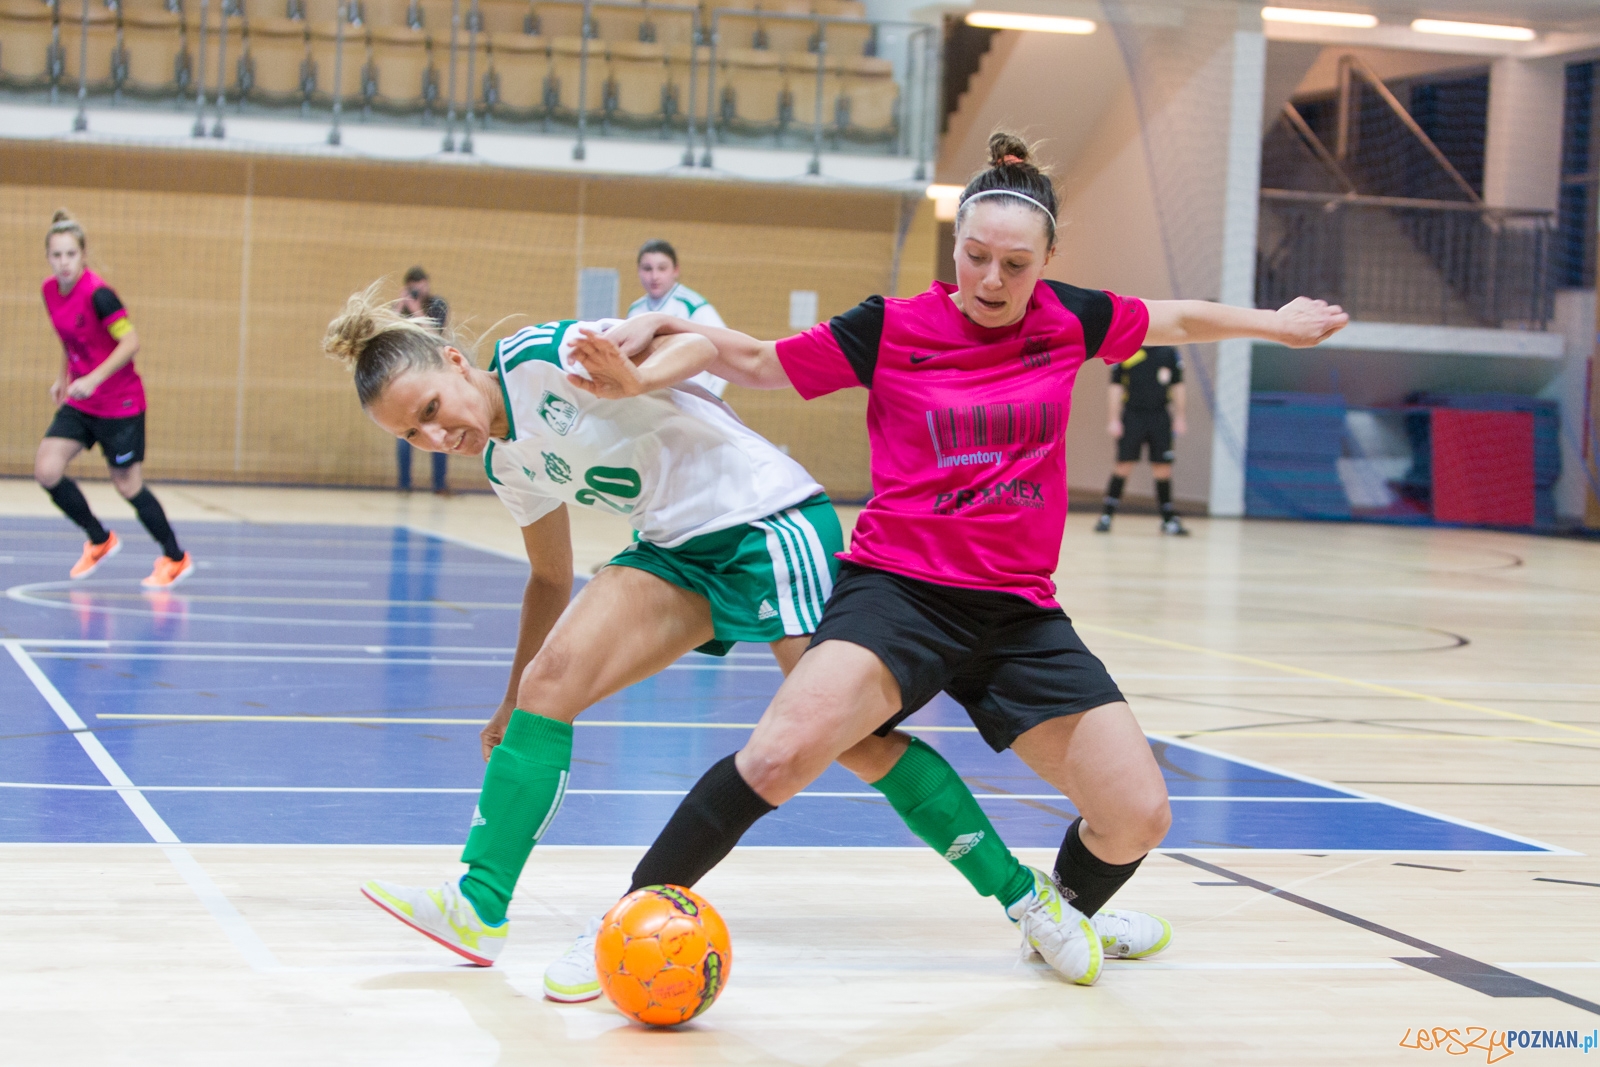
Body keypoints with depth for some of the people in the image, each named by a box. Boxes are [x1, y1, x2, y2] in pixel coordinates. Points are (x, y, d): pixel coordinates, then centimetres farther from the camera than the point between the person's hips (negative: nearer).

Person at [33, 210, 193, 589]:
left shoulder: (97, 294, -22)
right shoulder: (50, 290, 1)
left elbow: (130, 341, -26)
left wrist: (93, 379, -32)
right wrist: (63, 378, 15)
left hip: (120, 403, -7)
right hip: (79, 403, 7)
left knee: (127, 486, 2)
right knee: (46, 470, -7)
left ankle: (176, 558, 22)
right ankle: (100, 540, 15)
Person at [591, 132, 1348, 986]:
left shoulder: (1068, 320, 5)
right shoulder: (890, 329, -3)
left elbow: (1180, 320, 24)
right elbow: (759, 365, 6)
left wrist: (1275, 325, 35)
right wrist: (671, 325, -9)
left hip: (1020, 612, 4)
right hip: (899, 590, -4)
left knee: (1140, 818, -2)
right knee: (781, 756, -31)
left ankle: (1059, 906, 34)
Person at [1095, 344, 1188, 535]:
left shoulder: (1170, 353, 6)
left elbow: (1177, 386, 10)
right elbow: (1116, 387, 1)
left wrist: (1179, 417, 6)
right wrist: (1114, 419, -3)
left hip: (1160, 417, 2)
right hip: (1132, 417, -2)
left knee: (1163, 468, 3)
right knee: (1124, 465, -3)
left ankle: (1169, 519, 11)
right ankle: (1107, 515, 5)